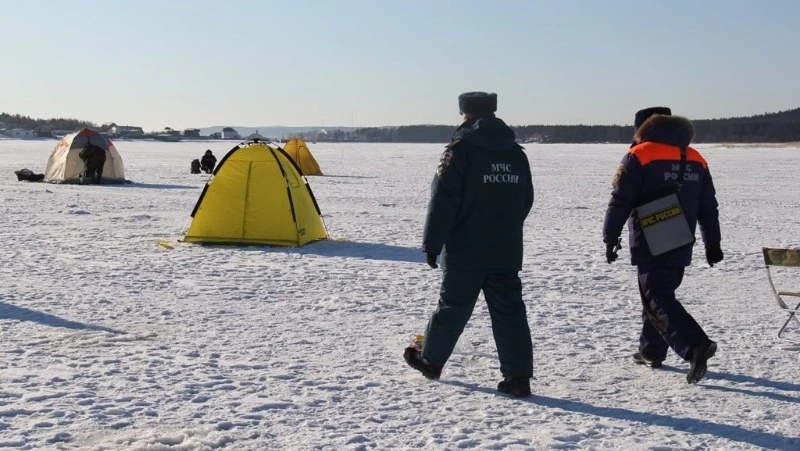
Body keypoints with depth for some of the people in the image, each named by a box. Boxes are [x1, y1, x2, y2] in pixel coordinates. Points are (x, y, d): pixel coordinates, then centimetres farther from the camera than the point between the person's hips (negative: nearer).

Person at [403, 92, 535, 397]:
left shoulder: (460, 151, -11)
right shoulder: (516, 153, 9)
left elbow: (443, 201, -13)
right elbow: (526, 200, 18)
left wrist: (431, 243, -7)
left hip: (465, 252, -4)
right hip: (507, 252, 4)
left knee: (453, 307, 9)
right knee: (509, 312, 3)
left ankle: (430, 359, 27)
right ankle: (518, 376, 0)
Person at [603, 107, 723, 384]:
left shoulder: (639, 156, -8)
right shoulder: (696, 159, 11)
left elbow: (620, 202, -11)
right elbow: (709, 207, 14)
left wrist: (610, 239, -4)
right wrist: (712, 244, 20)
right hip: (681, 246, 7)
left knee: (657, 300, -8)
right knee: (659, 294, 20)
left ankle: (696, 346, -24)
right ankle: (651, 351, 27)